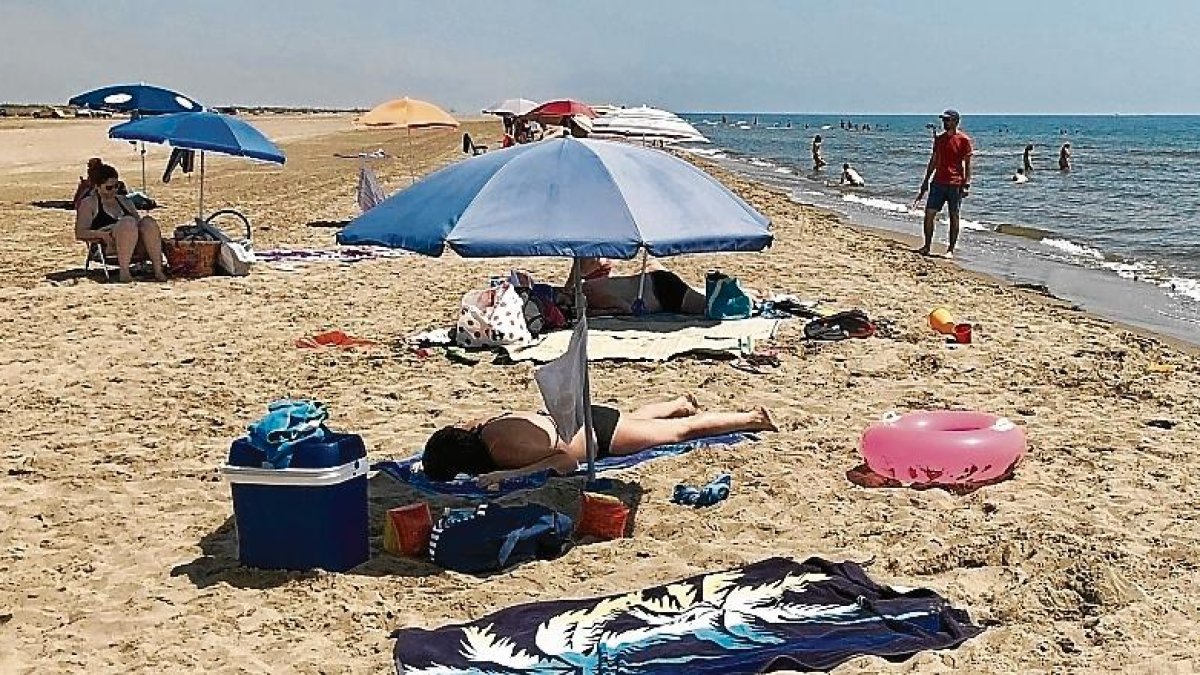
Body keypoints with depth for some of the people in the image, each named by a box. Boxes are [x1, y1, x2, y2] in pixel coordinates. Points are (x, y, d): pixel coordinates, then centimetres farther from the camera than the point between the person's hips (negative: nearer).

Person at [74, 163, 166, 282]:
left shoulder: (124, 201, 31)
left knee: (148, 222, -28)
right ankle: (123, 271, -41)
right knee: (128, 222, -35)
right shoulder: (89, 203, 16)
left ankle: (158, 270, -40)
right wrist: (102, 234, -15)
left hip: (136, 245, 4)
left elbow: (138, 221, 25)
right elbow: (80, 233, 5)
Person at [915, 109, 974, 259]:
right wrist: (926, 181, 16)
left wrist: (967, 184, -13)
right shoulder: (939, 139, 13)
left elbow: (967, 164, -5)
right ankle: (927, 246, 8)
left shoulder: (964, 140, -3)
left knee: (954, 217, 1)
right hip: (938, 182, 5)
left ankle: (951, 250, 7)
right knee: (929, 213, 0)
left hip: (955, 184, -5)